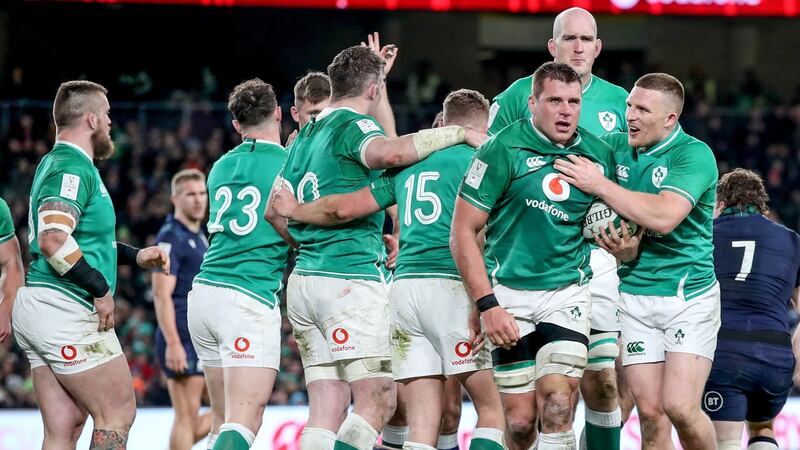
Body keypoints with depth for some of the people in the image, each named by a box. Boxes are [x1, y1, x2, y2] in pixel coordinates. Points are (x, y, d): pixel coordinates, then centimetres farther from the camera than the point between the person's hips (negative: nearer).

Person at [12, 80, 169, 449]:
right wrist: (101, 289, -18)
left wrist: (135, 256, 23)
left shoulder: (57, 164, 20)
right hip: (65, 309, -10)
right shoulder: (72, 168, -12)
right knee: (119, 413, -5)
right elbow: (53, 240, -26)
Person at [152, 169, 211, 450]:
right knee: (187, 414, -8)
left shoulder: (198, 237, 18)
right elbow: (162, 295, -17)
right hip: (182, 342, -9)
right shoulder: (170, 238, -10)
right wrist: (173, 343, -24)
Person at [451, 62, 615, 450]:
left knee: (557, 406, -15)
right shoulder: (504, 149, -10)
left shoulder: (599, 155, 1)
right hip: (509, 295, -2)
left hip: (568, 294, 2)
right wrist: (487, 305, -13)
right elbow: (462, 231, -8)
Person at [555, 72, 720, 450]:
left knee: (680, 406, -14)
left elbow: (664, 216, -27)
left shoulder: (694, 154, -13)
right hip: (635, 292, 5)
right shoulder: (616, 147, 4)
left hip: (689, 294, -5)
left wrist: (598, 184, -21)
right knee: (650, 411, -1)